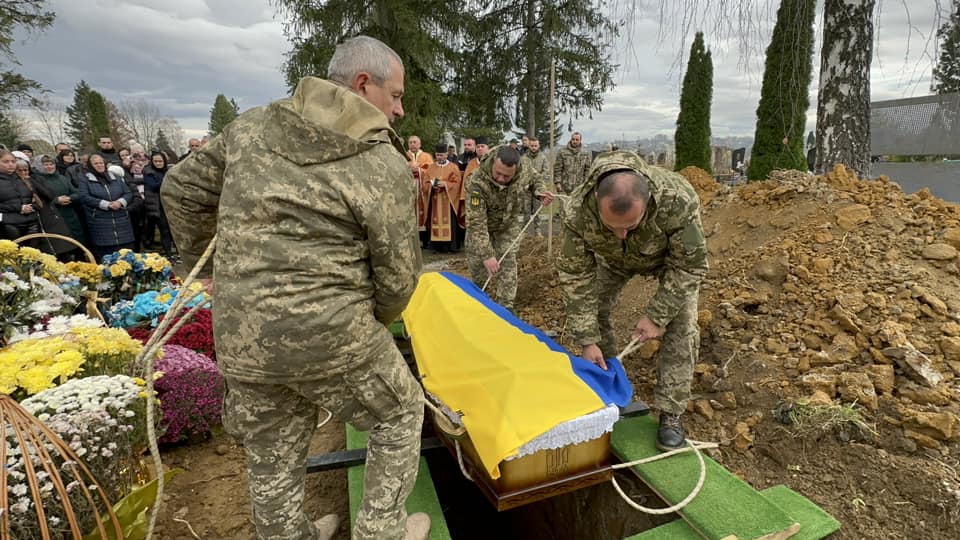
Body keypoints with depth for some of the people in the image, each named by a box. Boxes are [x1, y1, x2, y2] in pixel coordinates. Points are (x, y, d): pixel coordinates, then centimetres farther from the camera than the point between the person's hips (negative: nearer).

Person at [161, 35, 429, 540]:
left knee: (273, 457, 24)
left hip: (240, 338, 6)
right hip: (331, 337, -5)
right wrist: (372, 321, 12)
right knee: (400, 413, 21)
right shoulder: (386, 165, -10)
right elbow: (398, 277, -8)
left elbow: (182, 190, 16)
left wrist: (205, 259, 29)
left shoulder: (250, 128, 6)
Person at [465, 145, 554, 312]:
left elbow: (535, 180, 3)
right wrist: (486, 254, -43)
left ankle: (505, 306, 8)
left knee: (508, 265, -3)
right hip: (481, 226, -2)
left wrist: (542, 193, -19)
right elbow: (476, 223, -39)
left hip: (508, 225, 2)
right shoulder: (477, 183, -39)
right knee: (478, 263, 6)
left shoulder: (523, 173, -26)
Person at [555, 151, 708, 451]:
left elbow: (689, 266, -27)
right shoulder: (577, 211, -40)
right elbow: (576, 276, -28)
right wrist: (587, 340, -27)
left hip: (670, 257, -2)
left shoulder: (679, 201, -45)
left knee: (681, 326, -14)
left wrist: (657, 316, -27)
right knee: (593, 312, -3)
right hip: (614, 258, 2)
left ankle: (671, 414, 2)